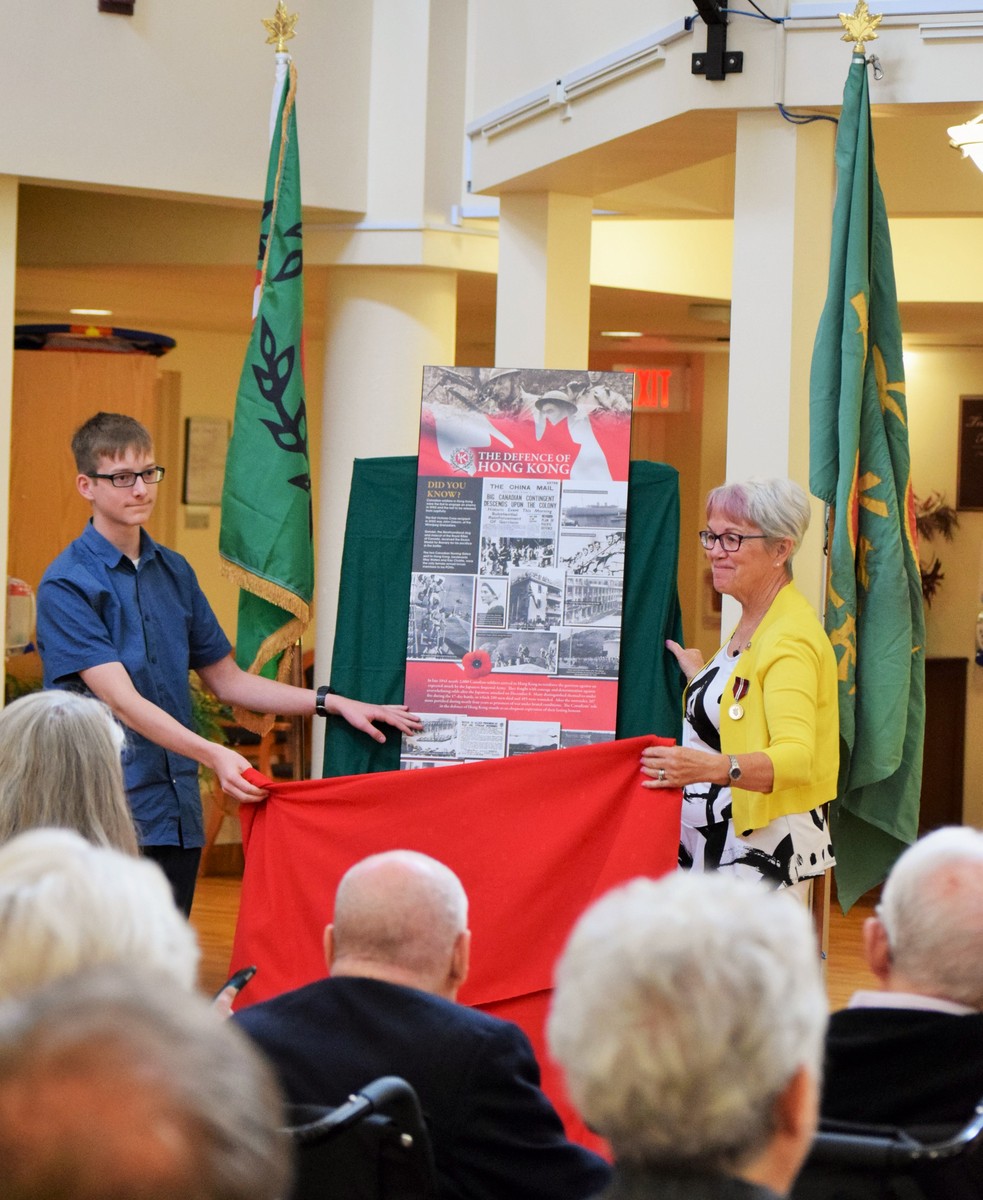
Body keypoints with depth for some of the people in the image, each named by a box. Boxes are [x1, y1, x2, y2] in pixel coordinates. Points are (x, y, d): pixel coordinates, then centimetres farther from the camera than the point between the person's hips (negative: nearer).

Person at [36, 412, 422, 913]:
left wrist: (333, 703, 10)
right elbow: (121, 700, -19)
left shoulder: (174, 572, 13)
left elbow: (226, 680, 19)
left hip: (178, 815, 6)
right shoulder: (67, 586, -9)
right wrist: (211, 754, -31)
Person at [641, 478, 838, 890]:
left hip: (765, 849, -9)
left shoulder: (792, 638, -17)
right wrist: (701, 679, 20)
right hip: (714, 841, 9)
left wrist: (714, 768, -47)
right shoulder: (749, 625, 14)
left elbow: (796, 756, -33)